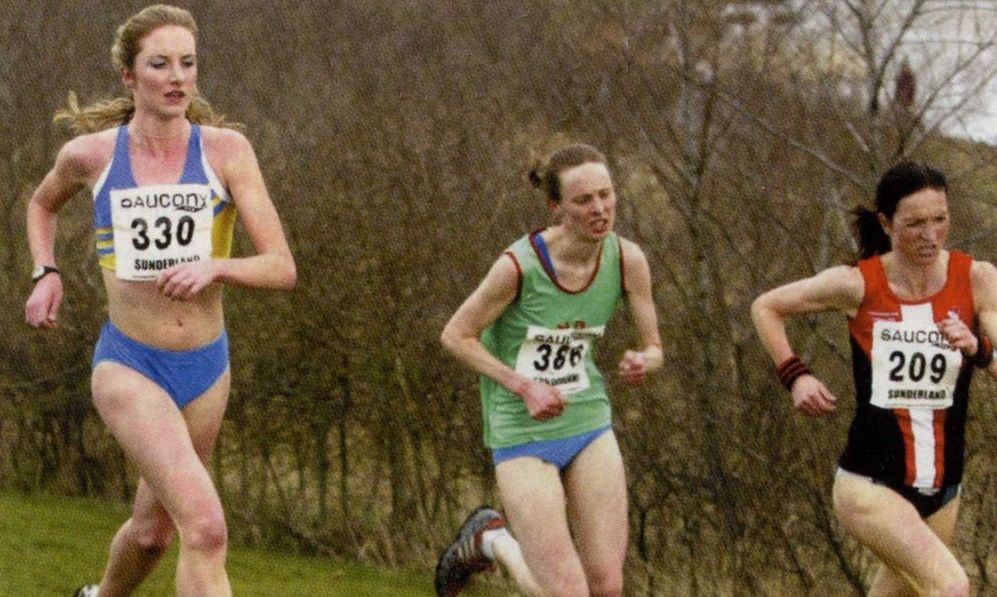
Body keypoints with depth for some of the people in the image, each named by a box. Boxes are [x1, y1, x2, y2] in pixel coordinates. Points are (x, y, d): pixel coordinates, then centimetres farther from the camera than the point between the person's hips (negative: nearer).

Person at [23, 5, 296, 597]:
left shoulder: (225, 149, -7)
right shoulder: (91, 154, -4)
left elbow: (282, 267, -11)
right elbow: (42, 203, 20)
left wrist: (214, 266, -28)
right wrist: (46, 274, 5)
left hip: (206, 368, 3)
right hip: (128, 366, -3)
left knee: (153, 529, 22)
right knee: (206, 527, -23)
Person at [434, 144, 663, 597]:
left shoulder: (627, 260, -8)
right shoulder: (519, 265, -21)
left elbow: (653, 348, 2)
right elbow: (455, 335, -9)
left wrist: (642, 363, -22)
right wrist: (525, 386, -19)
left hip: (589, 426, 5)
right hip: (524, 436, -5)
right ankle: (491, 539, 23)